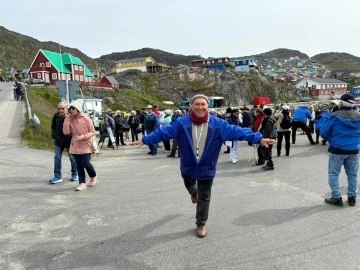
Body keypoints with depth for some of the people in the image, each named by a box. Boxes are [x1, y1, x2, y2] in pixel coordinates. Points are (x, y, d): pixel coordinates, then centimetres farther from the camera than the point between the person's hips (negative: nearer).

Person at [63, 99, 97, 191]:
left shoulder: (86, 118, -10)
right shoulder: (70, 119, 1)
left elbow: (92, 132, -6)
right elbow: (66, 132, -8)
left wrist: (83, 136, -21)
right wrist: (67, 119, -12)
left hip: (86, 145, -4)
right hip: (75, 145, 4)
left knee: (85, 162, -11)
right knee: (79, 165, 6)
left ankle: (93, 176, 17)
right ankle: (82, 183, 16)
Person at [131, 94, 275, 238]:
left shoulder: (218, 124, -14)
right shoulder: (182, 123, -13)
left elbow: (237, 131, -16)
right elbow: (164, 132, -10)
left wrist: (259, 139, -21)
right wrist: (145, 140, -12)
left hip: (206, 168, -1)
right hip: (188, 166, 1)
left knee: (204, 198, 11)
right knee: (190, 186, 29)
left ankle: (201, 224, 32)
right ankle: (194, 193, 68)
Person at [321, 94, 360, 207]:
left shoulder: (335, 116, -14)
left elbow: (323, 132, -10)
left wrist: (331, 140, 8)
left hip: (337, 150, -5)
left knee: (333, 174, 6)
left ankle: (337, 198, 7)